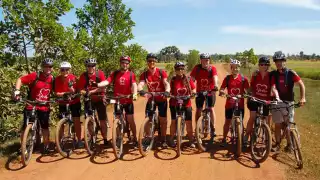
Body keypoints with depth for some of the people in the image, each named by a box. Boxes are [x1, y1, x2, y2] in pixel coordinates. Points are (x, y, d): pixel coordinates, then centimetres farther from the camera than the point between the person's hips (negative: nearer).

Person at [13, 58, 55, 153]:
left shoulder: (52, 79, 1)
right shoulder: (35, 75, -11)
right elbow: (20, 80, -7)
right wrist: (17, 90, -20)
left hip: (44, 107, 2)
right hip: (31, 106, -2)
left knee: (45, 127, 9)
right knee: (25, 127, 4)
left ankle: (46, 146, 24)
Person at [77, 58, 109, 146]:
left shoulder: (100, 73, -12)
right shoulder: (83, 76, -9)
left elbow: (103, 87, -18)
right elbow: (80, 89, -11)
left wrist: (91, 91, -28)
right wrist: (86, 93, -31)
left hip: (99, 99, -1)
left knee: (103, 121, 2)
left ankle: (105, 139, 14)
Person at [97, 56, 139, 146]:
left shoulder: (131, 74, -4)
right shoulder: (115, 74, 1)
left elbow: (134, 84, -18)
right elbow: (107, 81, -11)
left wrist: (135, 93, -38)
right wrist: (97, 85, -30)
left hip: (128, 101, -2)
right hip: (117, 101, 2)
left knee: (131, 120, 3)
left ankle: (134, 139, 17)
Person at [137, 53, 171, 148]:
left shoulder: (161, 72, -10)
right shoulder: (144, 74, -5)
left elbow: (166, 83, -21)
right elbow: (140, 84, -20)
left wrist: (167, 91, -43)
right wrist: (141, 90, -44)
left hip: (162, 99, -1)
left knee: (163, 120, 4)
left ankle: (163, 140, 18)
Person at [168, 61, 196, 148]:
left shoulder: (188, 79, -1)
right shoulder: (173, 80, -3)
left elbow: (193, 90, 2)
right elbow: (170, 91, -1)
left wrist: (193, 94, -19)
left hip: (186, 104, 1)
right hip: (174, 104, 0)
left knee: (189, 123, 4)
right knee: (174, 121, 8)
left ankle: (191, 141, 16)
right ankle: (171, 139, 22)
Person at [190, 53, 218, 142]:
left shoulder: (212, 68, -14)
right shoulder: (197, 68, -11)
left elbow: (215, 77, -31)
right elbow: (192, 79, -18)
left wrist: (215, 85, -51)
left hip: (210, 92, -1)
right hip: (200, 92, 1)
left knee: (211, 109, -10)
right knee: (198, 110, 5)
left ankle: (213, 129, 4)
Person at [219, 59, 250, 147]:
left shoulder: (243, 79, -1)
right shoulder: (227, 78, -2)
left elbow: (247, 90, -2)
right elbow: (221, 89, -3)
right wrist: (221, 92, -24)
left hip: (240, 104, 0)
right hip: (229, 104, 0)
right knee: (227, 122, 9)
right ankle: (224, 139, 21)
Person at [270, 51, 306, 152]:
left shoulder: (291, 73, -5)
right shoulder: (274, 74, -2)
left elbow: (301, 85, -4)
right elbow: (273, 87, -13)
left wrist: (303, 98, -15)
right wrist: (277, 97, -30)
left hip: (289, 102, -1)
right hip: (277, 102, 1)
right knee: (278, 124, 6)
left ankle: (289, 145, 20)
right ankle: (277, 144, 18)